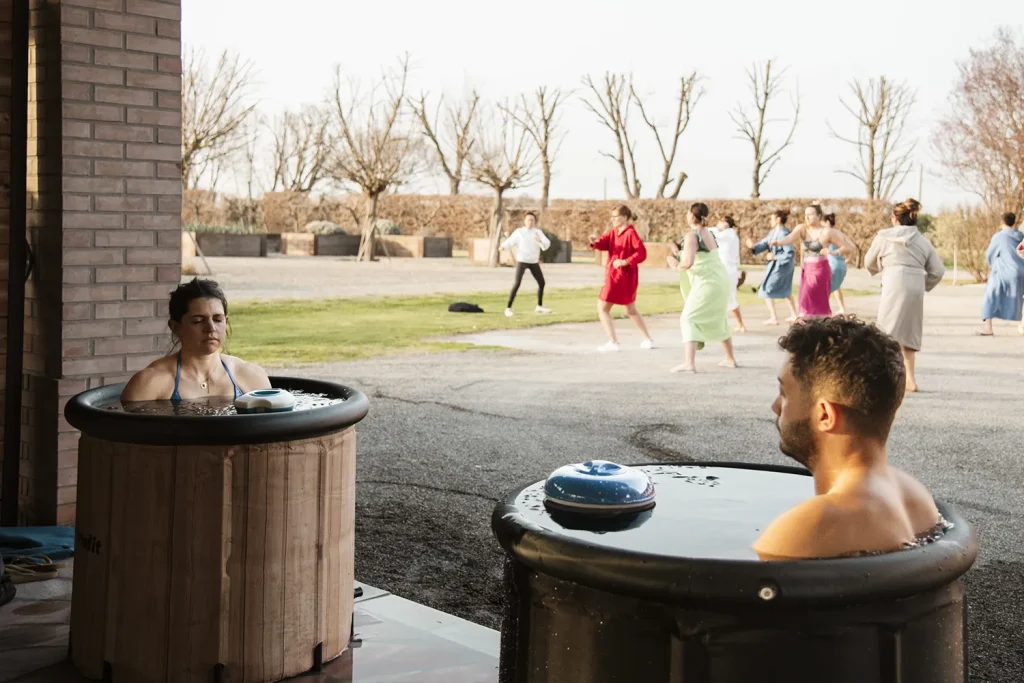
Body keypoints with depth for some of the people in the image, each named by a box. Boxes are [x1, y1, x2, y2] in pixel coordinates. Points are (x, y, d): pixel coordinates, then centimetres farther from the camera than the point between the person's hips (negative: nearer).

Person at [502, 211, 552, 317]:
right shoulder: (519, 232, -6)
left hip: (534, 262, 4)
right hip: (521, 261, -4)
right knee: (517, 284, -18)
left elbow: (547, 244, -12)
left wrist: (540, 241, -34)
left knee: (541, 283, 11)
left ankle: (539, 306, 30)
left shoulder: (538, 232, 0)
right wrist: (503, 246, -32)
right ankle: (508, 308, -15)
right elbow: (510, 242, -10)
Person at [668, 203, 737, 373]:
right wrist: (678, 252, 22)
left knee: (688, 319, -10)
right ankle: (730, 359, 32)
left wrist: (679, 266, -3)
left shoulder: (691, 235, -13)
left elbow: (688, 262, -24)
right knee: (719, 320, 24)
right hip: (721, 281, 9)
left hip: (708, 283, -9)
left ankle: (689, 363, -22)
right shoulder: (708, 233, 13)